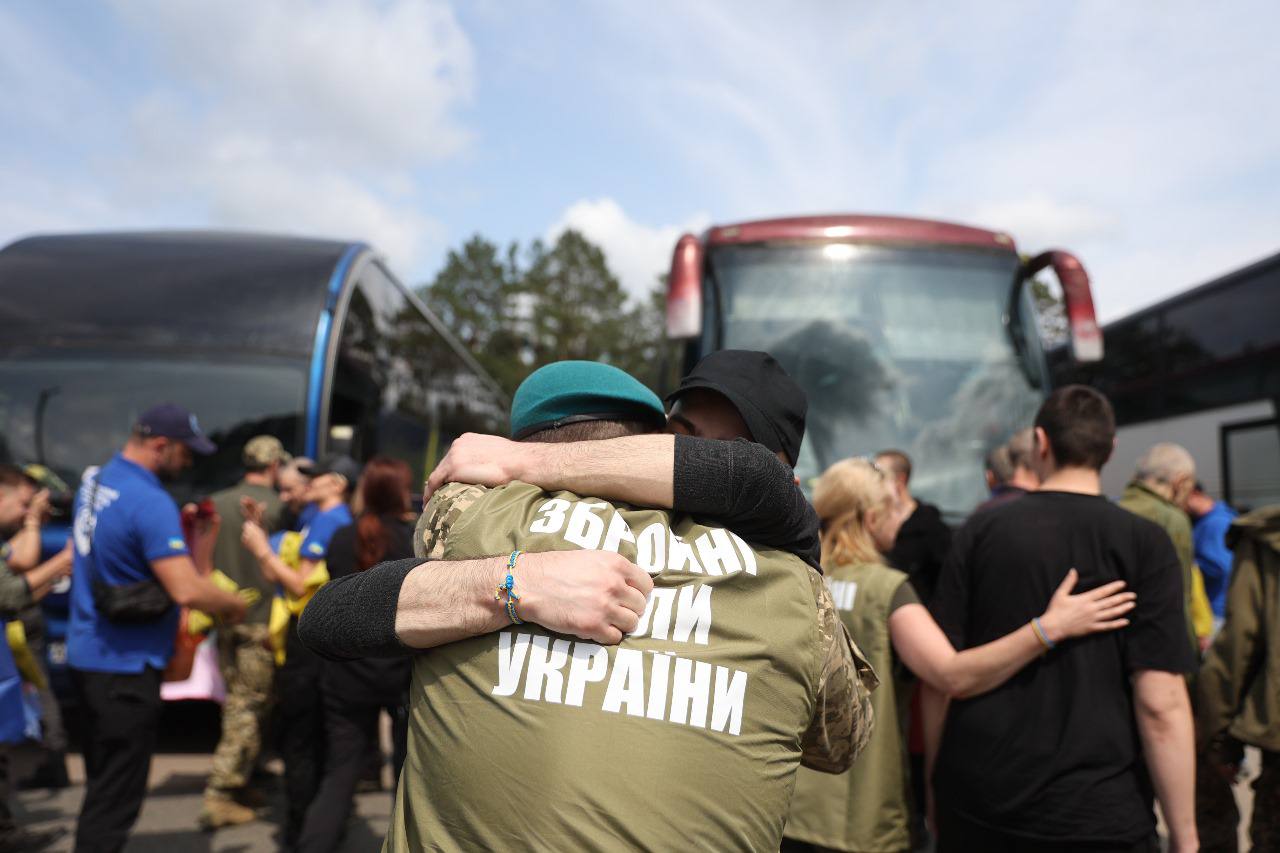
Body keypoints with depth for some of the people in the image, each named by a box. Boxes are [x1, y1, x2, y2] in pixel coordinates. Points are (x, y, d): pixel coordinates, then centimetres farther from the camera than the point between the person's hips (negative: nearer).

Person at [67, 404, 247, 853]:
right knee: (116, 799, 1)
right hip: (126, 666, -9)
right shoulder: (151, 503, -22)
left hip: (86, 655, 9)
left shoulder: (94, 479, 6)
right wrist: (234, 605, -9)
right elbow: (187, 591, -28)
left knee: (101, 786, 21)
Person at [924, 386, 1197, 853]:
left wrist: (940, 780, 12)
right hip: (1096, 813, -2)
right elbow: (1160, 704, -13)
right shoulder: (1144, 543, -7)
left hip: (976, 802, 2)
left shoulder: (981, 531, -3)